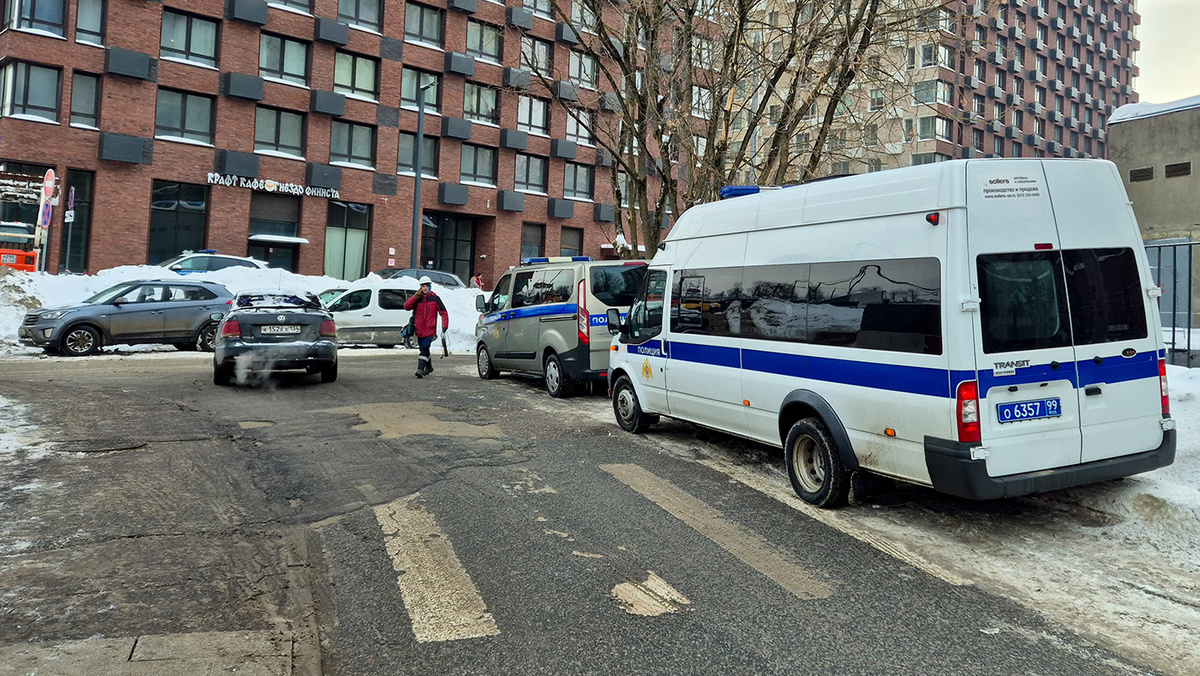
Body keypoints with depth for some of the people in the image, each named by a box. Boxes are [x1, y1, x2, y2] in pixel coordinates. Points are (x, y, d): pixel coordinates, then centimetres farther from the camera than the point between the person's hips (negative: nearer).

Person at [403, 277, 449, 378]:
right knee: (422, 349, 17)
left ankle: (421, 369, -22)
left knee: (424, 349, -18)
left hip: (430, 330, -5)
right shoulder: (417, 298, 7)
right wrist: (416, 296, -12)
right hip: (419, 329, 5)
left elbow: (443, 313, 0)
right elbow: (406, 306, -4)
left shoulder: (434, 298, -2)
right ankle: (429, 367, 36)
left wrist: (444, 327, -7)